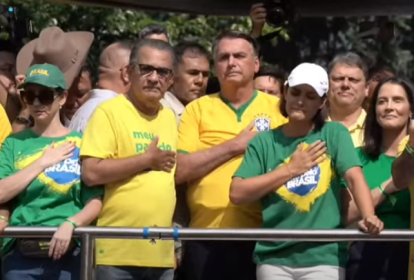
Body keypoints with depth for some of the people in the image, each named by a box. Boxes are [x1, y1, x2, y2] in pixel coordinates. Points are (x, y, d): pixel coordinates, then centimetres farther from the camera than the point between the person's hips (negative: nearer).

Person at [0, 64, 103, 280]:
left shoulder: (81, 144, 3)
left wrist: (70, 224, -20)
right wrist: (42, 162, -5)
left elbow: (95, 203, -1)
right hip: (20, 254, 1)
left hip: (68, 253, -1)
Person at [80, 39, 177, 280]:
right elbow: (91, 173, -18)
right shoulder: (109, 112, -7)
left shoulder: (169, 117, 14)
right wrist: (147, 159, -11)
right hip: (117, 252, -6)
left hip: (161, 253, 7)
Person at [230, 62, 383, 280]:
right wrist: (290, 169, -5)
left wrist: (369, 217, -28)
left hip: (324, 257, -1)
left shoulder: (334, 134, 5)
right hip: (273, 257, 1)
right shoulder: (264, 141, 7)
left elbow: (354, 177, -9)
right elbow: (237, 194, -2)